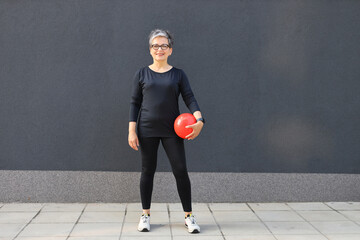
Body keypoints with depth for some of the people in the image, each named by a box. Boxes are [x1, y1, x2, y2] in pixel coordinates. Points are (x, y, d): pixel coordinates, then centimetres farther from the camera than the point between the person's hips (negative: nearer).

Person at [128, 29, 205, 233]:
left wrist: (199, 119, -19)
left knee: (181, 170, -3)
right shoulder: (142, 74, 6)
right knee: (148, 171, 6)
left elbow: (190, 98, -1)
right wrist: (132, 131, -2)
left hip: (171, 130, 0)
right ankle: (146, 215, 20)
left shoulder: (178, 74, 5)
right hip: (147, 130, 0)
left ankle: (189, 216, 10)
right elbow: (135, 103, 5)